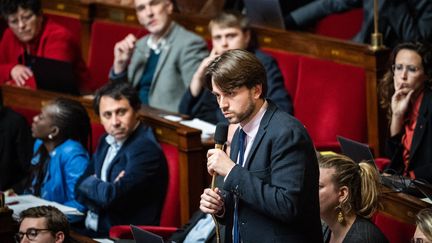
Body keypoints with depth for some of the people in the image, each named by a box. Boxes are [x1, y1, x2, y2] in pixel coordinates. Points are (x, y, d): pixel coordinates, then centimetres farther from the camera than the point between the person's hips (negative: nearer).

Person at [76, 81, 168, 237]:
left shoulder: (146, 149, -16)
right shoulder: (107, 141, 10)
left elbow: (111, 196, -23)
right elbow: (80, 190, 8)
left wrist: (90, 183, -2)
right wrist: (101, 186, -14)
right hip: (91, 230, 8)